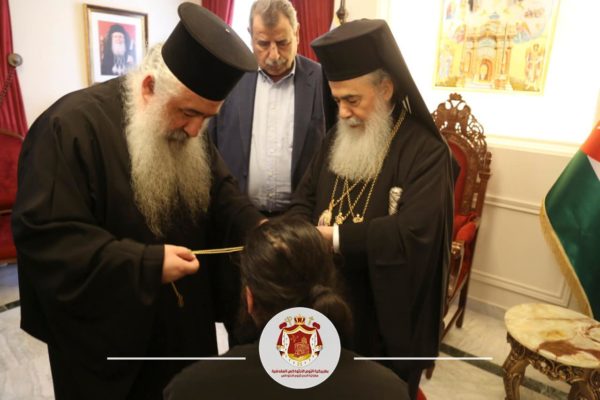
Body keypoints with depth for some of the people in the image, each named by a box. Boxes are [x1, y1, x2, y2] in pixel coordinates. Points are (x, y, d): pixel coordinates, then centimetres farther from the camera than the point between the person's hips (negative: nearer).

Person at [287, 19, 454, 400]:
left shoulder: (426, 151, -19)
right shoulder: (338, 138, 3)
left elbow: (413, 233, -30)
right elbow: (305, 198, 5)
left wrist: (335, 236, -28)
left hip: (387, 314, -5)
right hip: (329, 302, 6)